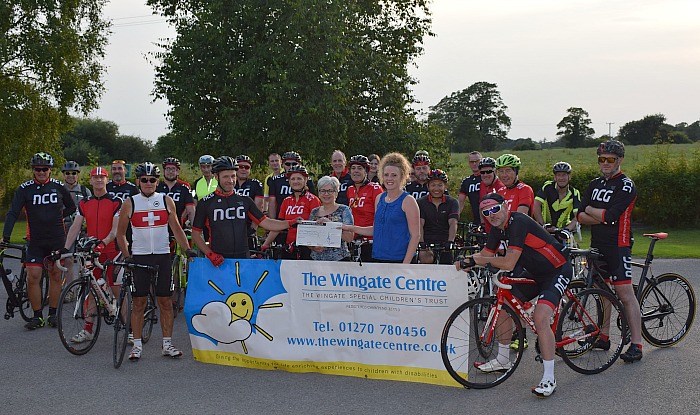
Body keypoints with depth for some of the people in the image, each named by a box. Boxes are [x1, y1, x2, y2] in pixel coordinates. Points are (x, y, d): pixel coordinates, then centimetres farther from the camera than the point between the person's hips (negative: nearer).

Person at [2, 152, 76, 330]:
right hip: (35, 240, -1)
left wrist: (56, 217, 1)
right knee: (32, 277, -5)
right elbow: (13, 213, -7)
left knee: (55, 275, 5)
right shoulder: (25, 189, -1)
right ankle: (37, 316, 8)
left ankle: (52, 314, 17)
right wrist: (5, 237, -16)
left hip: (57, 239, 1)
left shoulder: (58, 187, 3)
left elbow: (71, 207, 16)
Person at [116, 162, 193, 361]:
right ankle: (137, 345, 10)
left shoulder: (166, 201, 5)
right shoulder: (130, 203, 2)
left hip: (163, 256, 1)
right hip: (139, 257, -1)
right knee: (138, 302, 2)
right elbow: (121, 233, 8)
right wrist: (127, 256, -2)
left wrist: (188, 249, -1)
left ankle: (167, 344, 12)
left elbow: (176, 228, 9)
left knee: (165, 301, 3)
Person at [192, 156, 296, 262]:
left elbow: (265, 223, 6)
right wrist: (210, 254, -8)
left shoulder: (245, 200, 10)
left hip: (243, 259, 2)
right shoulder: (206, 203, 2)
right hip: (218, 262, -2)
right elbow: (196, 234, 5)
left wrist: (291, 223, -6)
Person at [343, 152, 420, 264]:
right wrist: (350, 228, 11)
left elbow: (415, 235, -8)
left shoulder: (407, 201, -6)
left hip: (399, 259, -5)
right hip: (378, 258, 5)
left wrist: (406, 264, -15)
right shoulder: (379, 198, 12)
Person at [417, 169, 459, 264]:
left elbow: (453, 223, -13)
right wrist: (421, 243, -29)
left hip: (444, 245, 1)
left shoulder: (452, 202, 2)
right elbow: (419, 224, -12)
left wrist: (450, 242, -31)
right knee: (427, 259, -30)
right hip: (427, 242, -1)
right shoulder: (421, 202, 1)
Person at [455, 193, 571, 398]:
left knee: (540, 318, -26)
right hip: (535, 273, 9)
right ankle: (503, 360, 27)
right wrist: (466, 261, -11)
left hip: (557, 272, -9)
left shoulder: (518, 222, -27)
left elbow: (509, 263, -32)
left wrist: (482, 260, -18)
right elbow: (486, 254, 9)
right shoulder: (498, 228, 1)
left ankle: (549, 379, -17)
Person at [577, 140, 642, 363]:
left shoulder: (626, 186, -10)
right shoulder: (595, 184, 13)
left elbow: (611, 216, -21)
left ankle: (636, 344, -7)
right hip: (597, 245, 7)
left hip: (618, 246, -7)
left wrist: (590, 210, -5)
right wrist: (603, 217, -12)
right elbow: (580, 216, 5)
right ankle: (603, 338, 22)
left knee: (625, 294, -9)